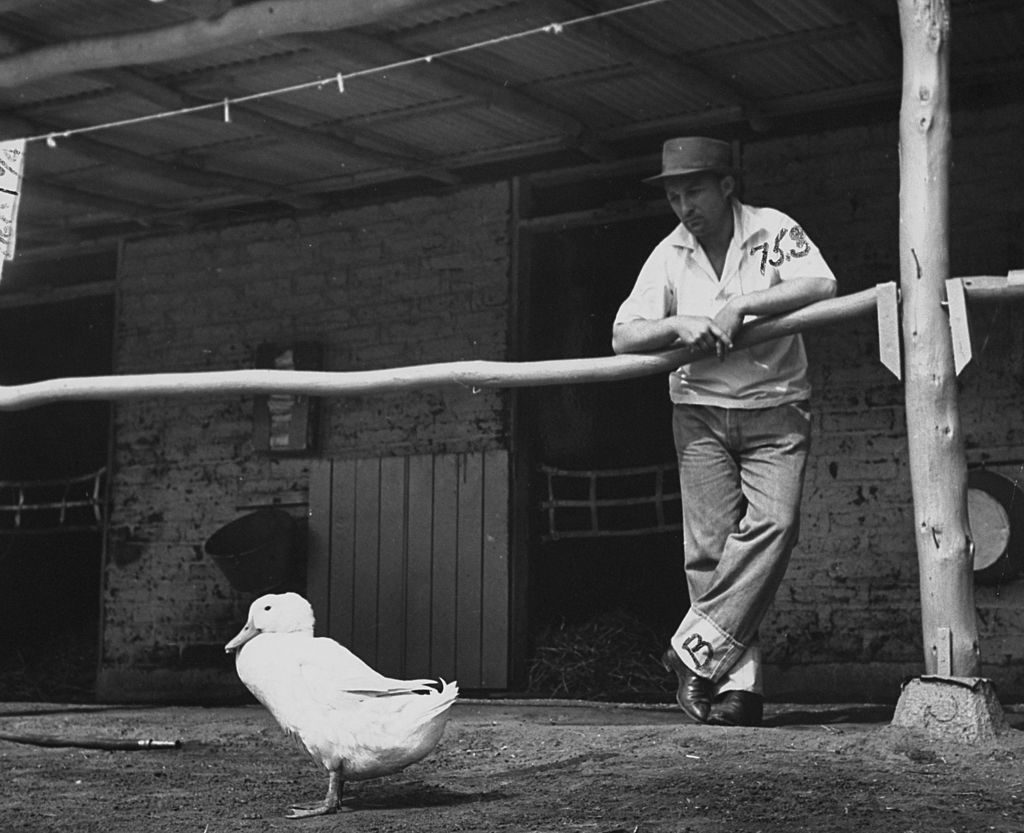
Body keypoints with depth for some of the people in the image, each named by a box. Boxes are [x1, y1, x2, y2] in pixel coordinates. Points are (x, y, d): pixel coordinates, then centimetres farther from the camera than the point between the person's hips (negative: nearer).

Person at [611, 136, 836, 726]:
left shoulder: (772, 230, -3)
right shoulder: (669, 257, 6)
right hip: (701, 413, 2)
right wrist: (678, 325, -17)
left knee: (772, 526, -22)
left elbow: (822, 285, -19)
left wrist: (739, 305, -22)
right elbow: (623, 337, 2)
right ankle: (737, 683, -8)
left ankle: (696, 652, -19)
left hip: (775, 410, -2)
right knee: (711, 545, -8)